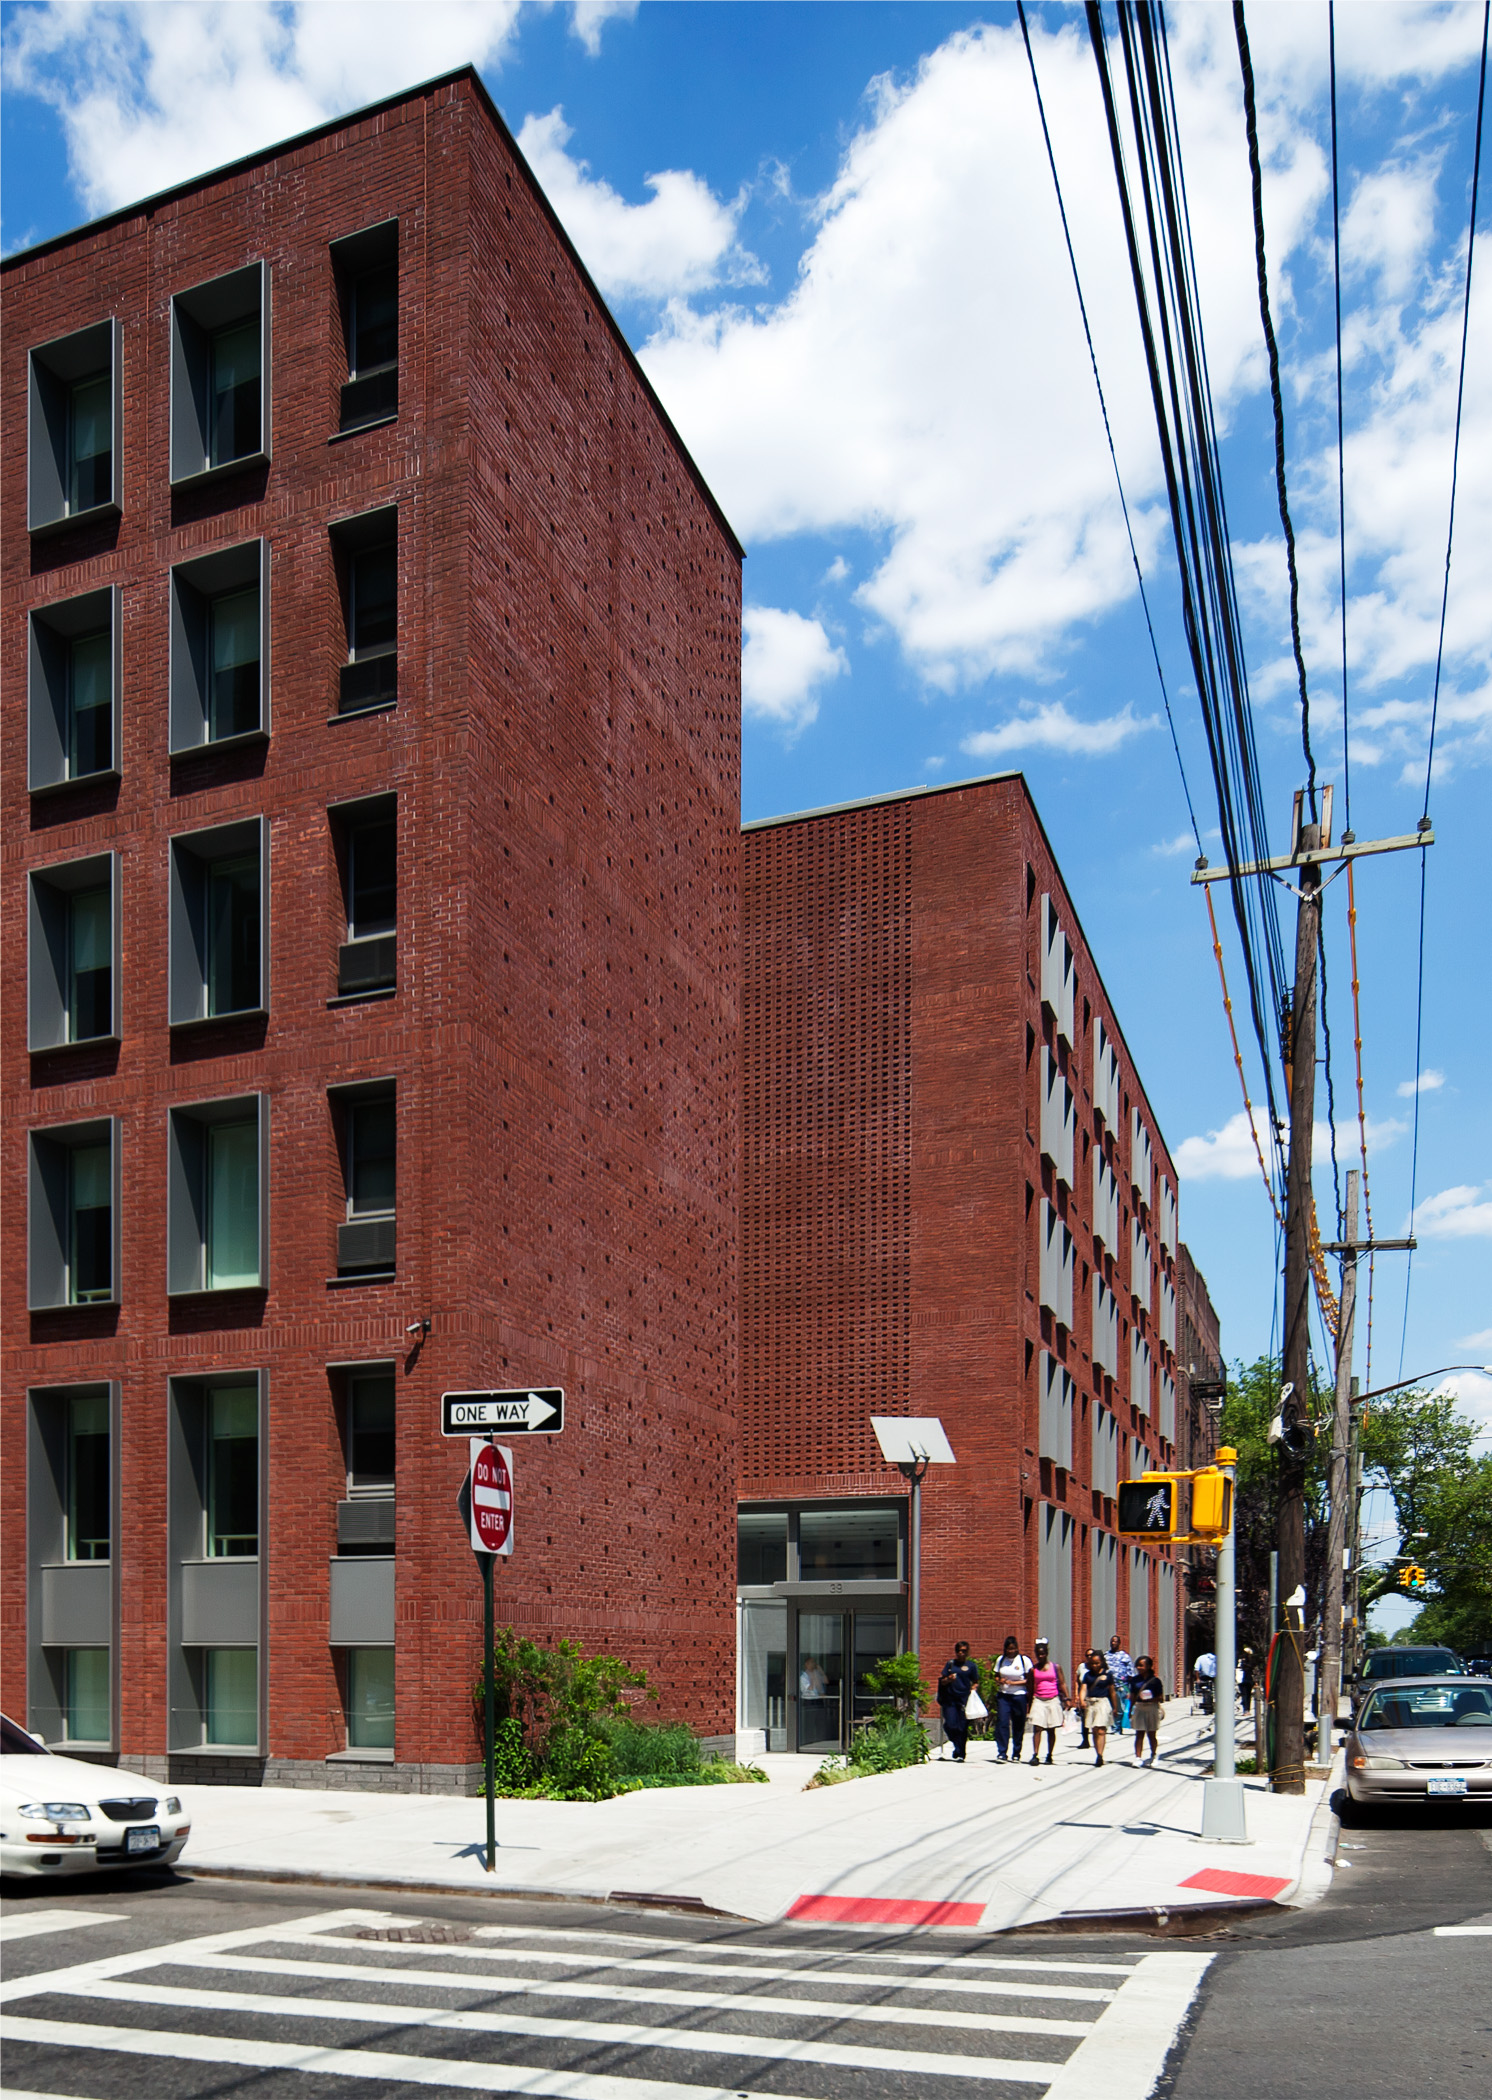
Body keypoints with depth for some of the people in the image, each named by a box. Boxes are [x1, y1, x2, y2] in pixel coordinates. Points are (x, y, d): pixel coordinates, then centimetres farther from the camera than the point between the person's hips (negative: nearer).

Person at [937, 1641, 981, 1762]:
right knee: (950, 1725, -7)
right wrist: (948, 1679, -9)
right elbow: (942, 1681, 11)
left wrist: (973, 1689, -10)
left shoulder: (971, 1666, 7)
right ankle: (958, 1746, 19)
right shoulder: (950, 1664, 12)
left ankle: (960, 1754, 8)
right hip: (950, 1700, 2)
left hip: (964, 1701, -2)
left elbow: (975, 1682, 10)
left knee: (962, 1728, -2)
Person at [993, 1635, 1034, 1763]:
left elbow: (1029, 1680, -3)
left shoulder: (1024, 1660, -2)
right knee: (1002, 1723, -10)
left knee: (1018, 1726, 4)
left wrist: (1013, 1683, -14)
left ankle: (1017, 1754, 17)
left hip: (1019, 1696, -2)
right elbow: (996, 1676, 16)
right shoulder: (1001, 1660, 9)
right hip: (1003, 1696, 2)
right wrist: (999, 1681, -7)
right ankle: (1001, 1753, -9)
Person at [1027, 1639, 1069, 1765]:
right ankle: (1035, 1755, -14)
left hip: (1053, 1701, 0)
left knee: (1051, 1730, 6)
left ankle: (1049, 1755, 17)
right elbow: (1031, 1688, 12)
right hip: (1038, 1701, 0)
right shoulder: (1033, 1669, 7)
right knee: (1037, 1728, -11)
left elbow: (1062, 1684, 7)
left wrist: (1066, 1699, -1)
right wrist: (1029, 1704, 12)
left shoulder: (1056, 1667, 5)